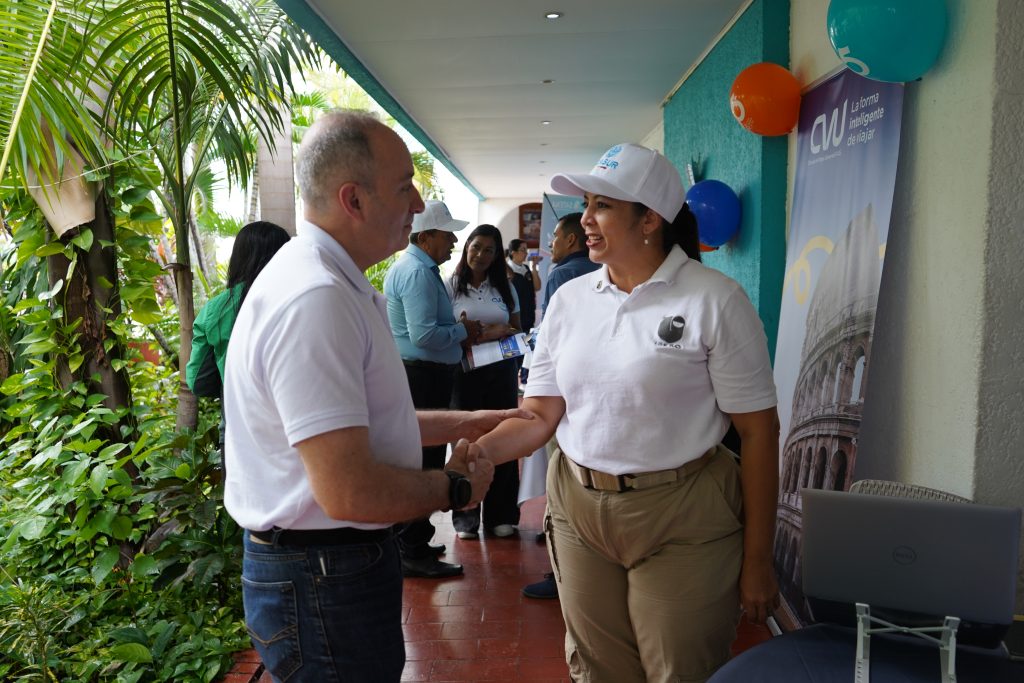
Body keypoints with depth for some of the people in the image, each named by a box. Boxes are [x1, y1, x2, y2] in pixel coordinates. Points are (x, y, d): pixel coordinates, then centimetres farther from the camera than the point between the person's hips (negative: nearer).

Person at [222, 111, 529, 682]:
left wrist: (460, 423, 15)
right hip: (324, 581, -10)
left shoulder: (336, 284, 9)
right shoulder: (315, 298, -26)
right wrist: (458, 486, -14)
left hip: (343, 558, 10)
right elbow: (348, 491, -30)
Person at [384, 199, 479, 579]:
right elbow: (424, 335, -26)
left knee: (420, 461, 18)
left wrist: (458, 333, 13)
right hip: (423, 377, -11)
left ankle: (413, 542, 30)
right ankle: (414, 554, 6)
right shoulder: (418, 272, -18)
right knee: (425, 464, -4)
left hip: (417, 374, 11)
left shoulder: (414, 267, 17)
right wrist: (463, 331, -11)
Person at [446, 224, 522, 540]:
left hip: (501, 370, 2)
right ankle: (465, 517, 14)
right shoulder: (452, 286, 2)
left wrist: (503, 332, -7)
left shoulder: (505, 288, 11)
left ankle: (500, 515, 17)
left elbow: (517, 328, 15)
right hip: (464, 371, -2)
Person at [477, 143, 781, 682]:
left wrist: (757, 561, -7)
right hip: (577, 508, 4)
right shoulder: (569, 299, 3)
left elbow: (758, 431, -9)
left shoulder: (713, 301, -11)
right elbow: (540, 416, 2)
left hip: (682, 519, -4)